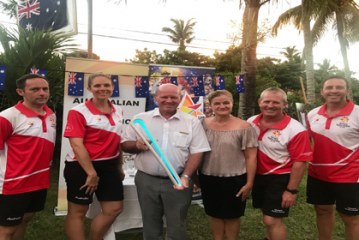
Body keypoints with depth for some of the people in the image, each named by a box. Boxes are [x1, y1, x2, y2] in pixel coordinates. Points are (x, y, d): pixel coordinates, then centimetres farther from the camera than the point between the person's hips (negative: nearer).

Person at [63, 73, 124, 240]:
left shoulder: (118, 111, 7)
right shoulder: (79, 111, -12)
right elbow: (76, 145, -18)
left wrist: (120, 166, 16)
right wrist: (91, 172, -20)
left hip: (109, 166, 7)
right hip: (82, 167, -6)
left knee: (115, 209, 11)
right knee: (78, 211, 7)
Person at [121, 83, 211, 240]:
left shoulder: (192, 122, 0)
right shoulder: (141, 119, 2)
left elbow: (196, 152, -2)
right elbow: (125, 144, 6)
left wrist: (185, 176, -13)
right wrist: (137, 145, -17)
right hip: (147, 180, 1)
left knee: (176, 226, 11)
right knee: (150, 225, 16)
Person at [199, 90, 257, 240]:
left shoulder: (244, 127, -11)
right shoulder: (204, 125, -1)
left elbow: (251, 157, -8)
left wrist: (249, 183, -9)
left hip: (234, 179, -3)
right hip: (208, 178, 3)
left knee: (232, 215, 15)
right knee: (214, 214, 19)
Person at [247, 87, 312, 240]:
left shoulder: (295, 130, -21)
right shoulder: (251, 122, -4)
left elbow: (300, 162, -18)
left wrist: (291, 190, -17)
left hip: (280, 178, -6)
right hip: (258, 175, 6)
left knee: (272, 220, -4)